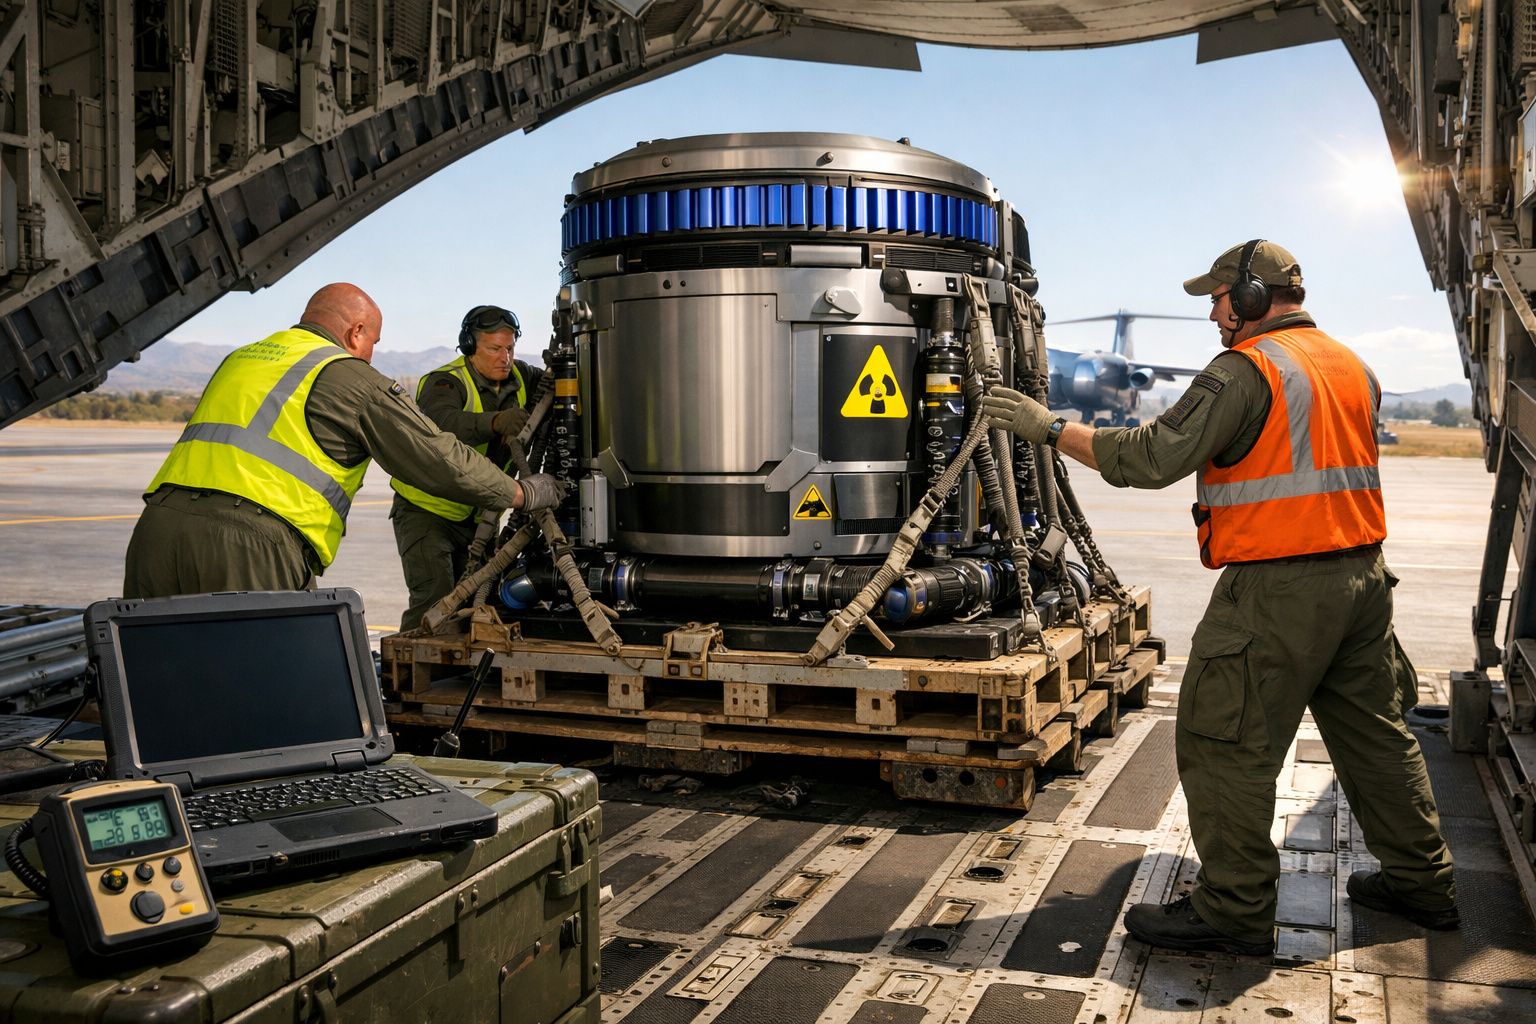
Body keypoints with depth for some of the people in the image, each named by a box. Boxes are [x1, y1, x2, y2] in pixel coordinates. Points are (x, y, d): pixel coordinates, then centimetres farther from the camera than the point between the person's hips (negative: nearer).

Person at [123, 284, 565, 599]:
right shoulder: (352, 379, 6)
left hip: (157, 526, 7)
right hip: (249, 545, -6)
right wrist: (525, 493, 19)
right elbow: (442, 461, 8)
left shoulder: (240, 359, 28)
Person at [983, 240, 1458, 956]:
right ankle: (1419, 883, 31)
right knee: (1374, 731, 19)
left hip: (1278, 587, -9)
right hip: (1362, 574, 9)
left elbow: (1154, 457, -20)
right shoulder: (1352, 367, 15)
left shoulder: (1246, 370, -12)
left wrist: (1050, 428, -15)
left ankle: (1235, 910, 4)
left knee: (1227, 743, -1)